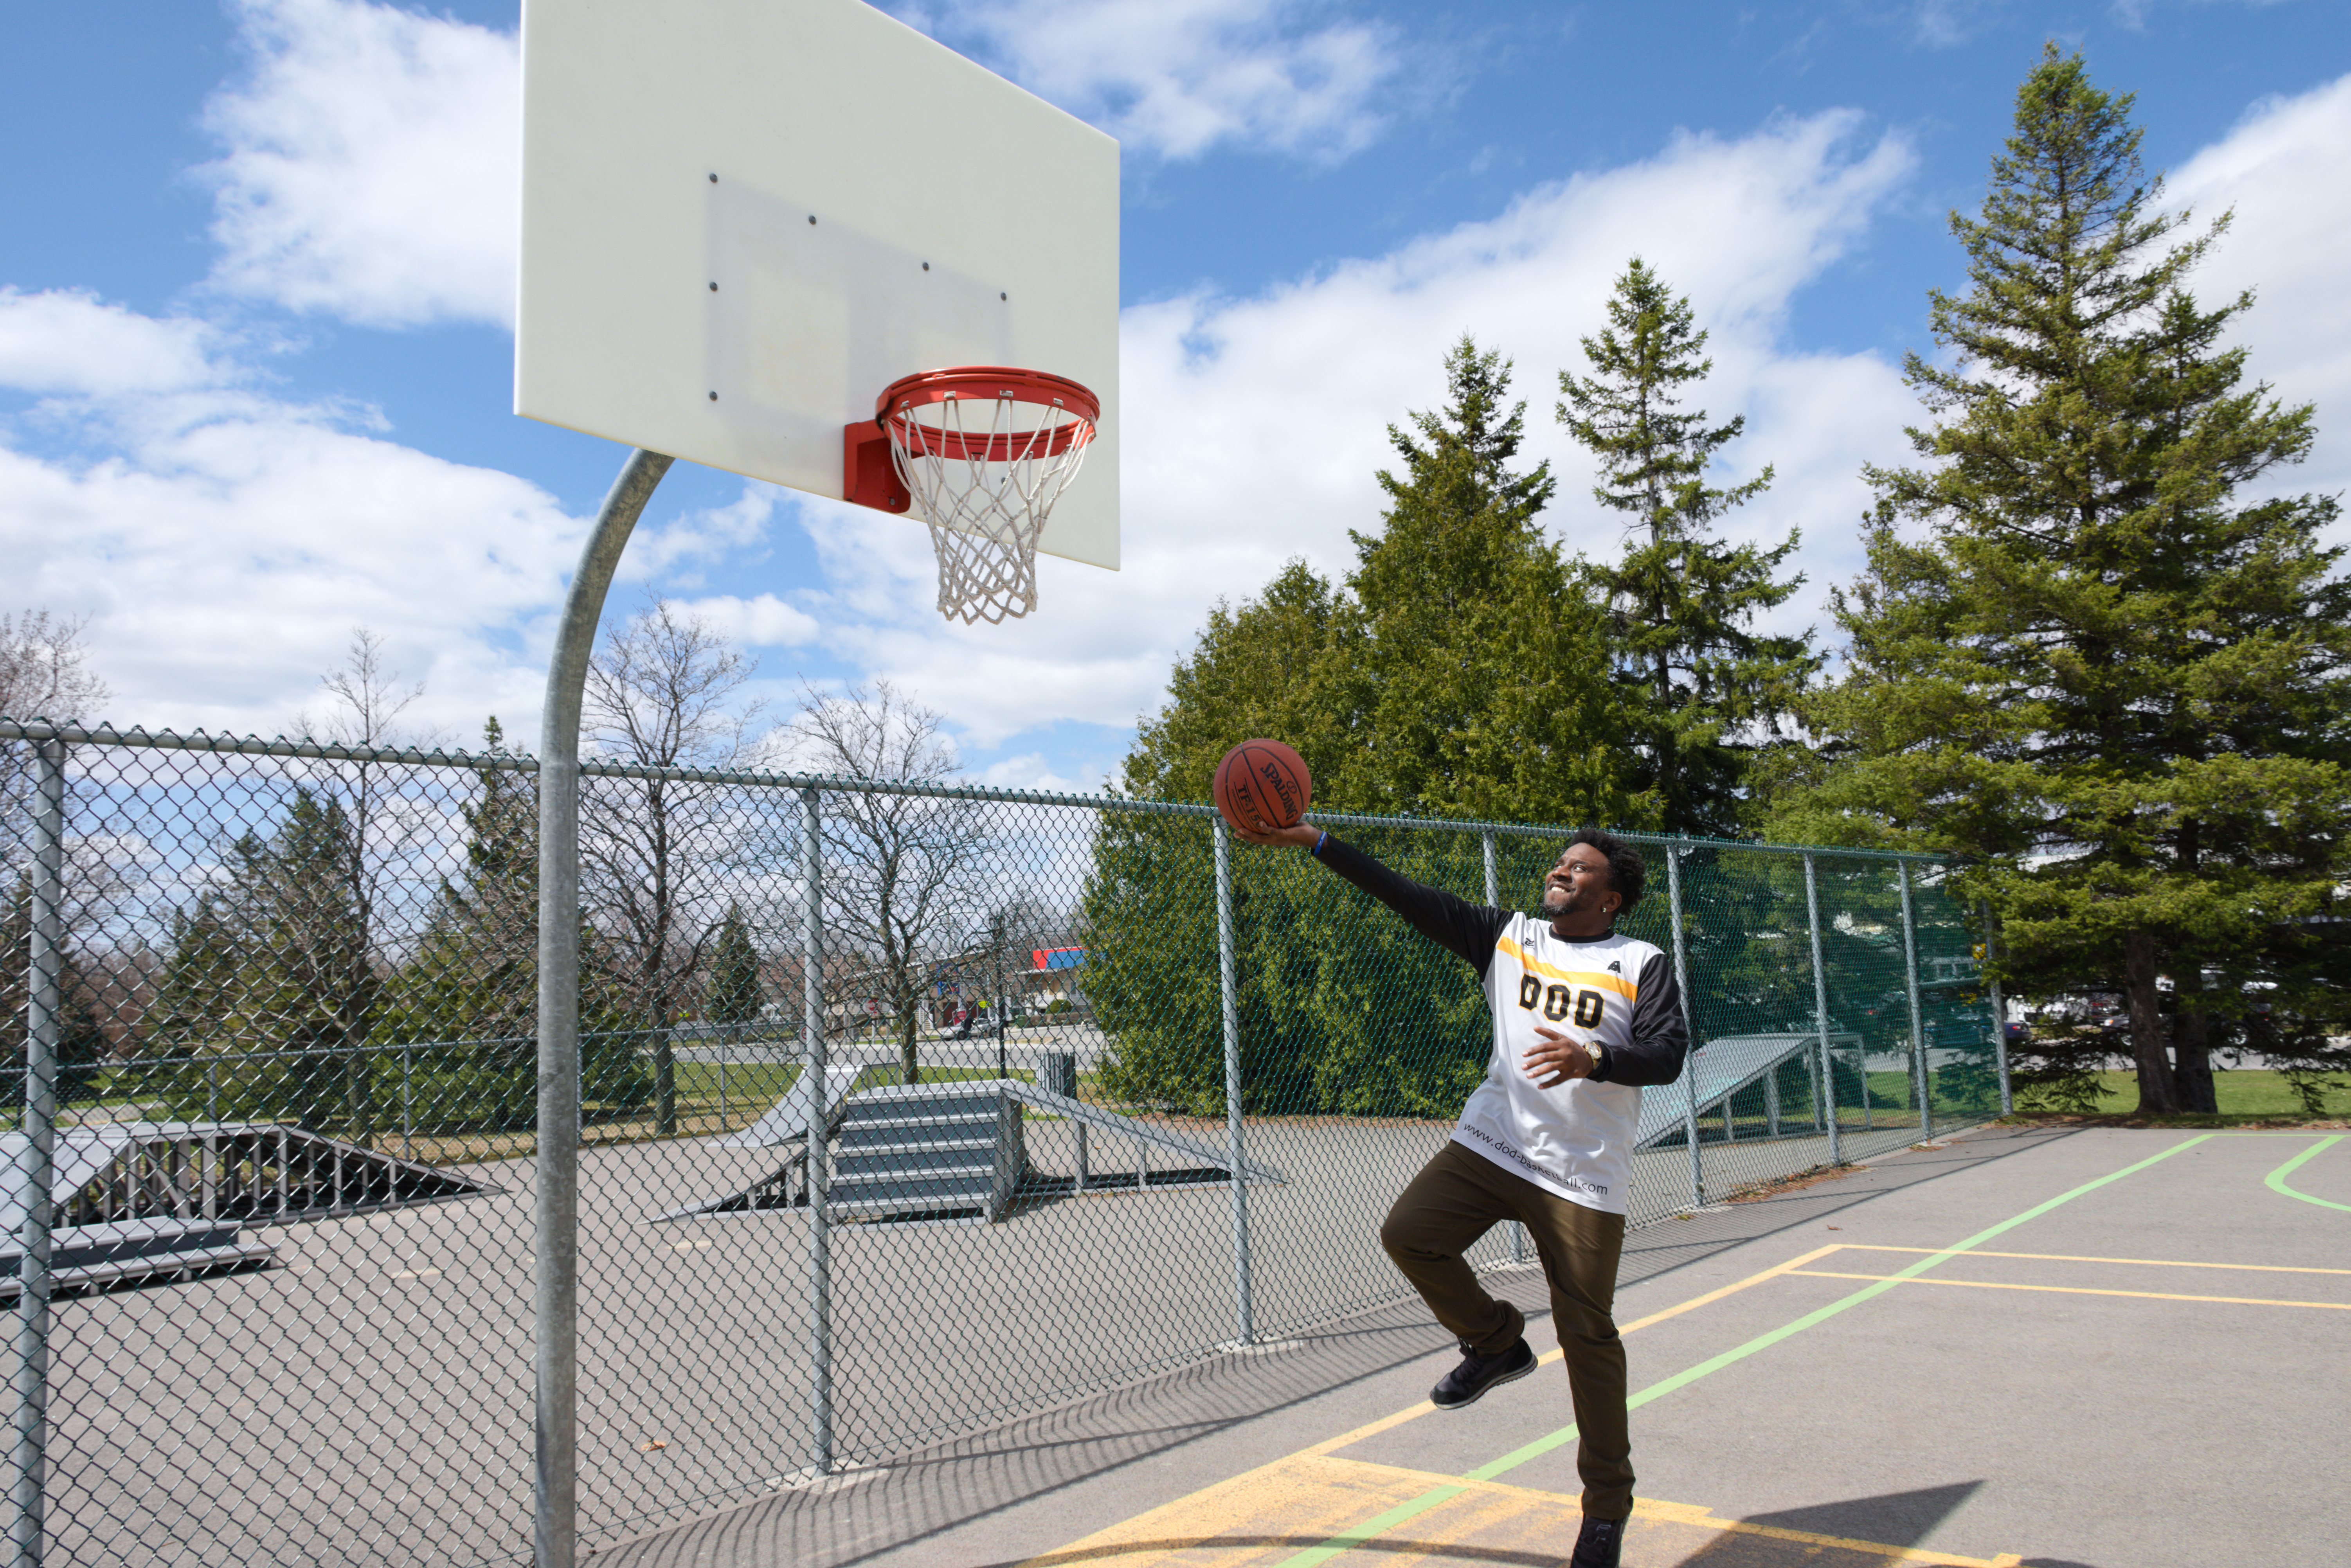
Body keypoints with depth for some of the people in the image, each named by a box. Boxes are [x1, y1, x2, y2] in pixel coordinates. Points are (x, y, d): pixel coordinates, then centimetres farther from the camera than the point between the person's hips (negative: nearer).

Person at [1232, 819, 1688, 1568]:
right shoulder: (1508, 936, 7)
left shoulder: (1643, 965, 0)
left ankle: (1607, 1504, 19)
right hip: (1491, 1144, 4)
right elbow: (1411, 896, 2)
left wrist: (1592, 1060, -30)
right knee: (1408, 1233, -13)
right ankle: (1495, 1342, 15)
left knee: (1587, 1334, -1)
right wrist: (1315, 841, -5)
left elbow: (1668, 1054, -10)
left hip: (1582, 1175, -3)